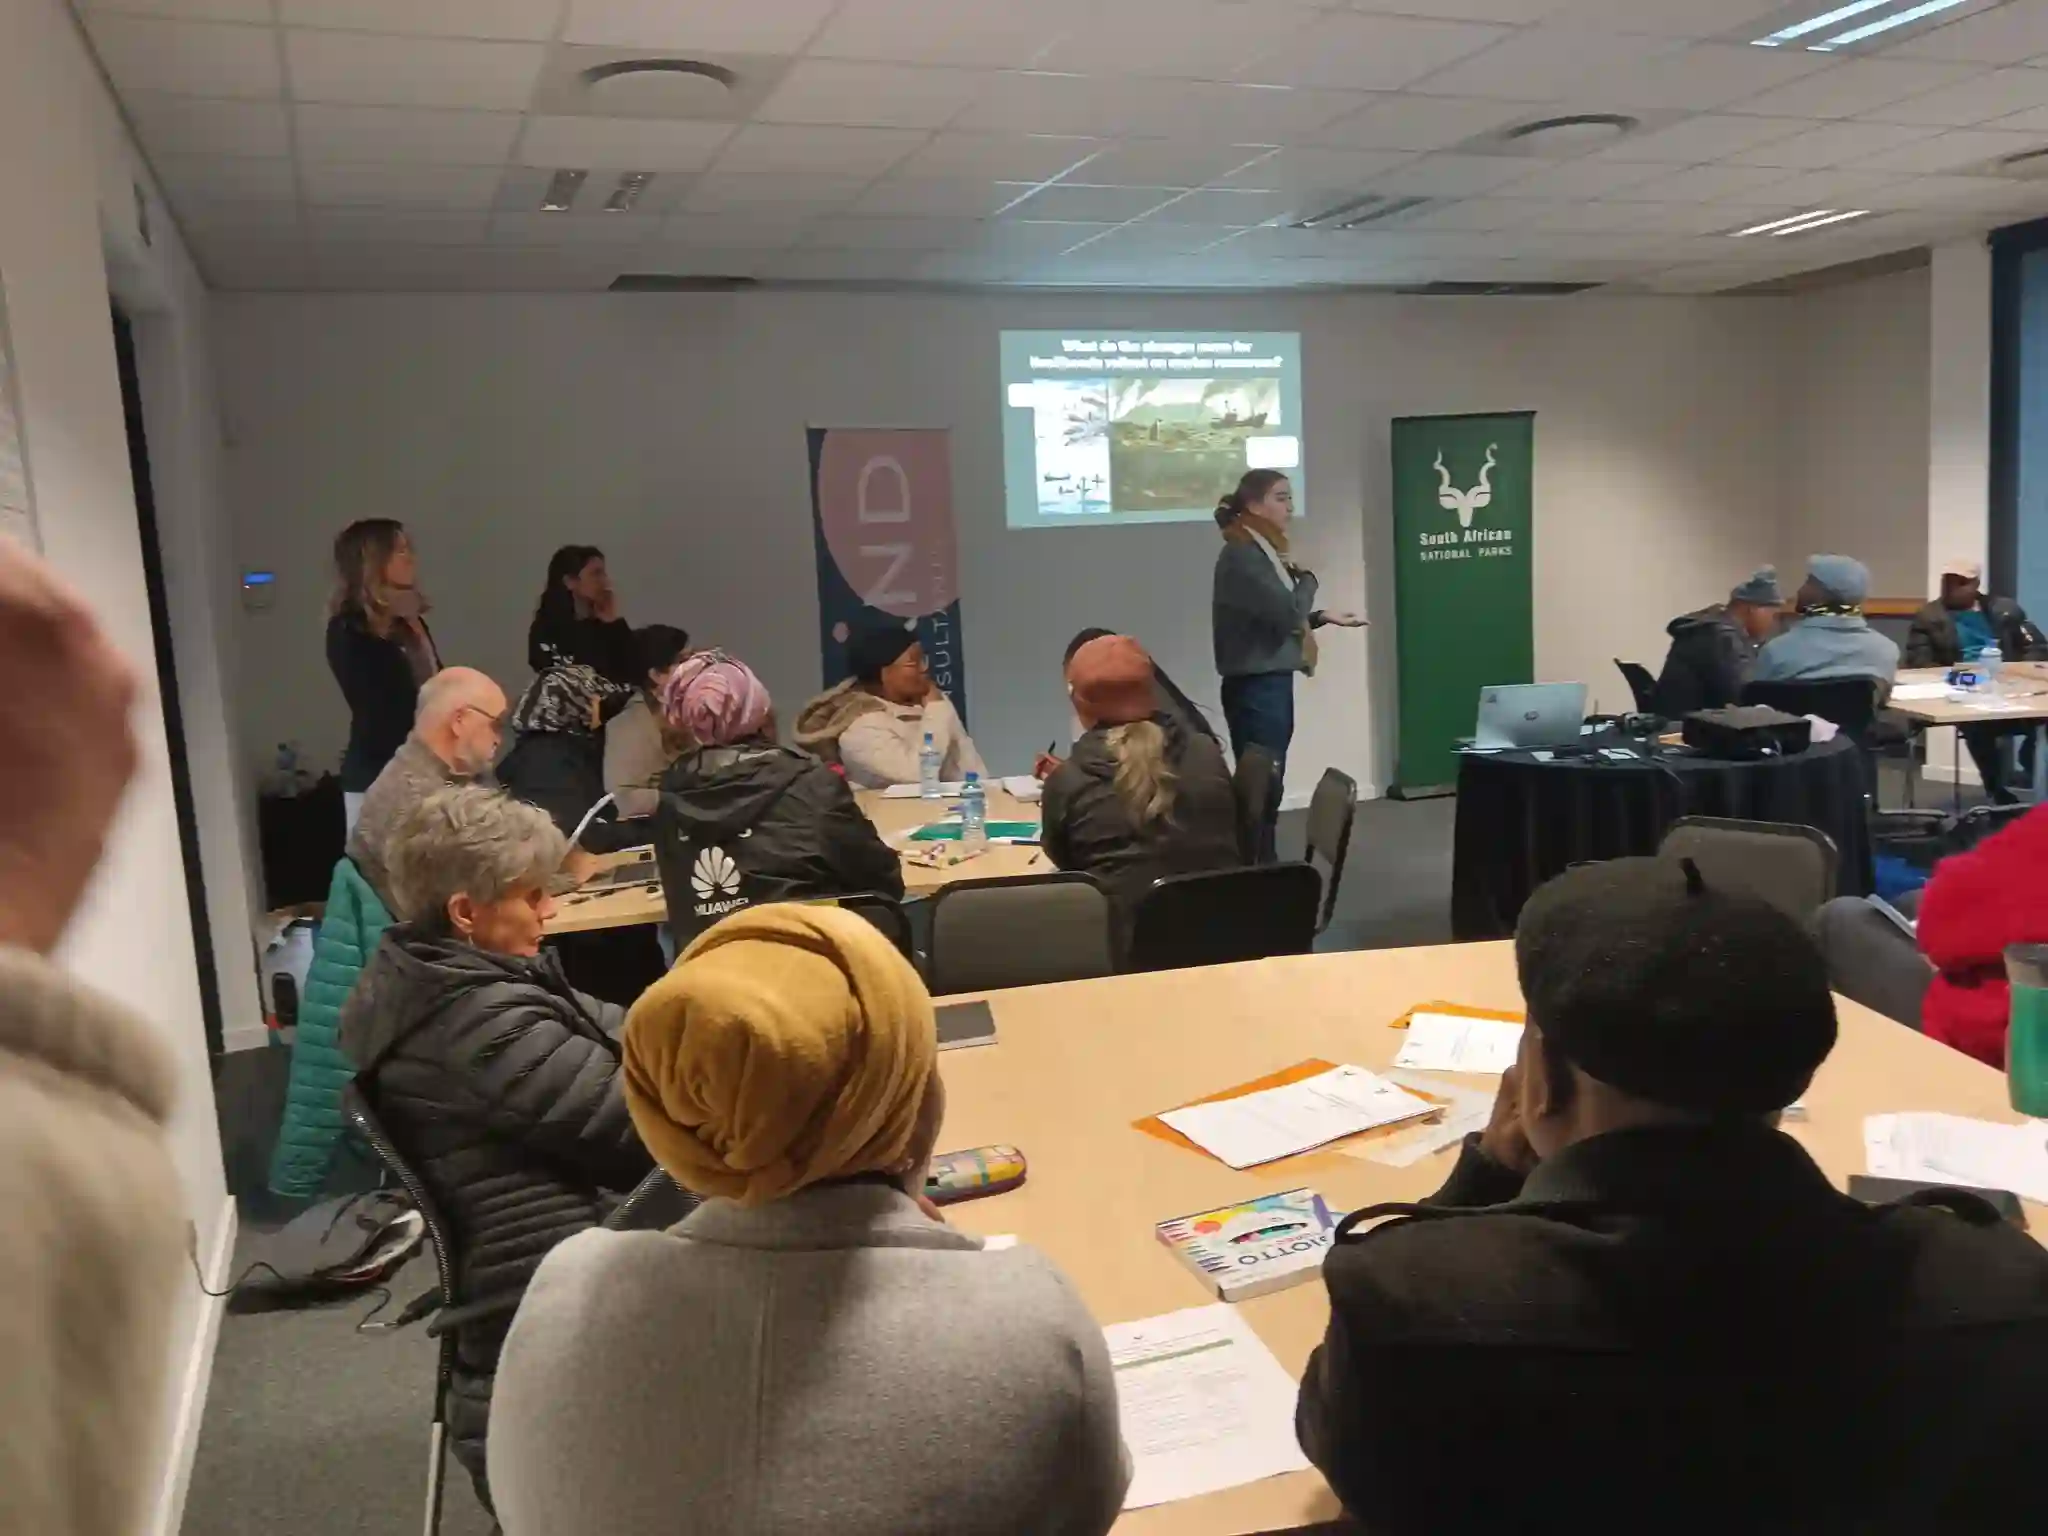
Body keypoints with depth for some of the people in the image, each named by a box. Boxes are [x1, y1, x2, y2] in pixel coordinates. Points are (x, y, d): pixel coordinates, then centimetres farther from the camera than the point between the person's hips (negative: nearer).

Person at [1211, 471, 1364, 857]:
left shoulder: (1262, 551, 15)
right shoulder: (1241, 555, -15)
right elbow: (1286, 613, -20)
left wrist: (1325, 617, 13)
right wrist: (1307, 579, -3)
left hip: (1271, 683, 10)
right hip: (1255, 687, -10)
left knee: (1267, 785, 11)